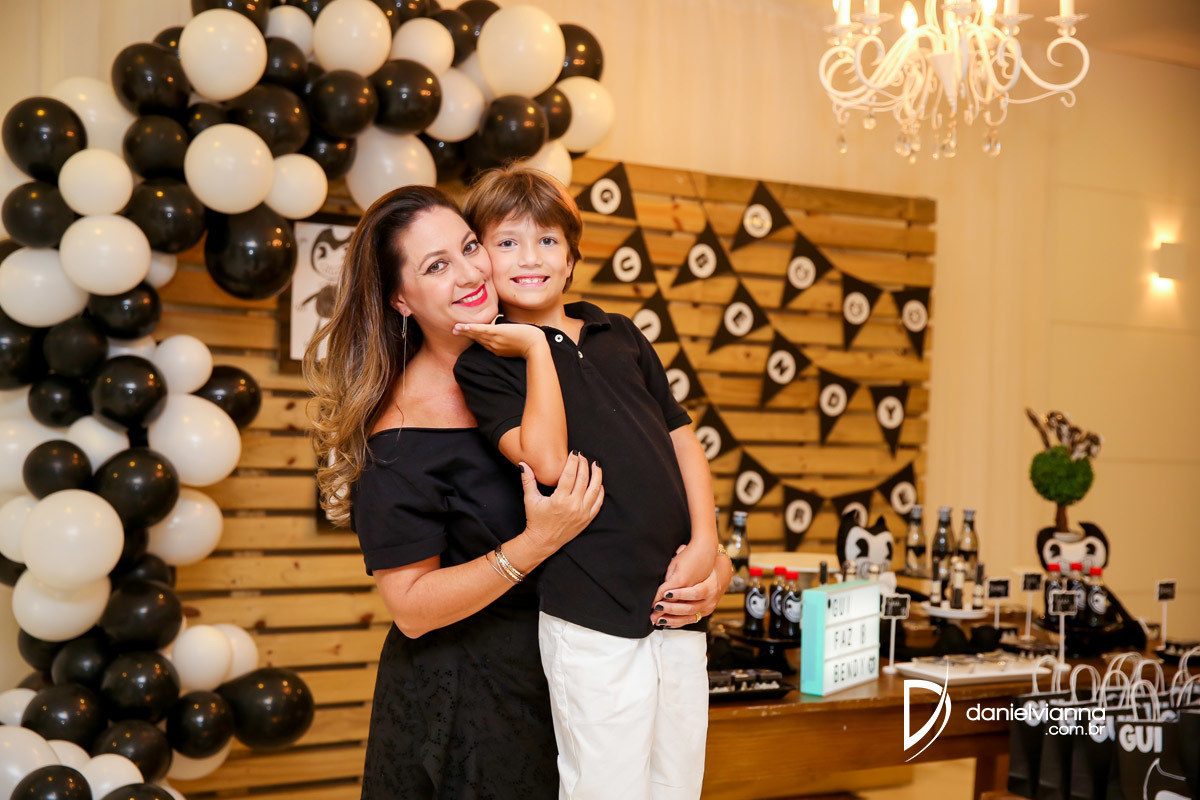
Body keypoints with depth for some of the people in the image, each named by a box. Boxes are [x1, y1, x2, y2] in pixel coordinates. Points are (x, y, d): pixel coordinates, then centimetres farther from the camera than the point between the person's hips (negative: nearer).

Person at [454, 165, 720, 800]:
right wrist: (536, 348, -13)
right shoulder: (486, 363, -2)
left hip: (678, 605, 6)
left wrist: (704, 543, 1)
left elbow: (682, 438, 14)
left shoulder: (620, 335, 14)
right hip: (592, 621, -5)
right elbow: (546, 461, -18)